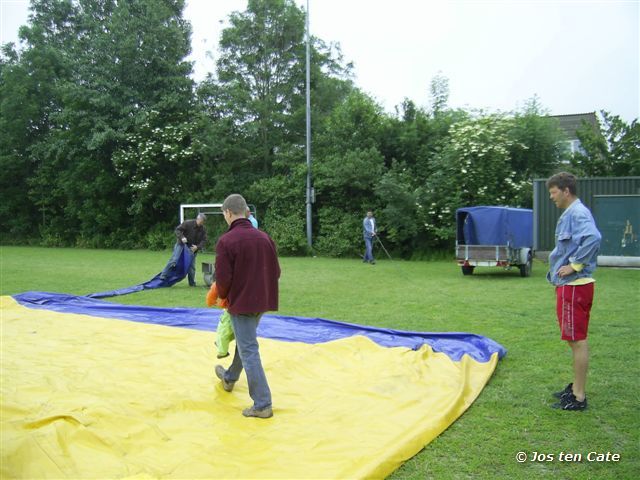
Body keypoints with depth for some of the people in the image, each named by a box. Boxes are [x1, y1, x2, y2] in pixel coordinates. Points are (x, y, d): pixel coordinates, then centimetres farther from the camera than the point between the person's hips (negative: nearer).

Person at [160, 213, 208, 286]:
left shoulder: (203, 229, -4)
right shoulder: (187, 223, -15)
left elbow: (204, 240, -4)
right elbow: (178, 229, -11)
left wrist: (197, 247, -20)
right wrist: (181, 237, -28)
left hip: (192, 248, 4)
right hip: (182, 244, -3)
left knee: (192, 266, 4)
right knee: (174, 260, -17)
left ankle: (192, 283, 16)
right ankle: (164, 275, -11)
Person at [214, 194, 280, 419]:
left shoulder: (226, 241, -17)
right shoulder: (264, 237, 1)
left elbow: (223, 278, -17)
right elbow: (276, 271, 5)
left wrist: (223, 296, 4)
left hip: (240, 303, -7)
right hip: (262, 301, 7)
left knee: (249, 351, 0)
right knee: (245, 341, 26)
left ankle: (262, 404, 3)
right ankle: (230, 378, 49)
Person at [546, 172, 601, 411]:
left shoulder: (577, 213, -15)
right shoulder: (569, 214, 16)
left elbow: (593, 237, -32)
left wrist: (575, 265, -24)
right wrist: (559, 265, 14)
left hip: (575, 286, -11)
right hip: (569, 285, 11)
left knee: (578, 340, -4)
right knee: (576, 339, 17)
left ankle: (579, 397, 2)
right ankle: (576, 388, 29)